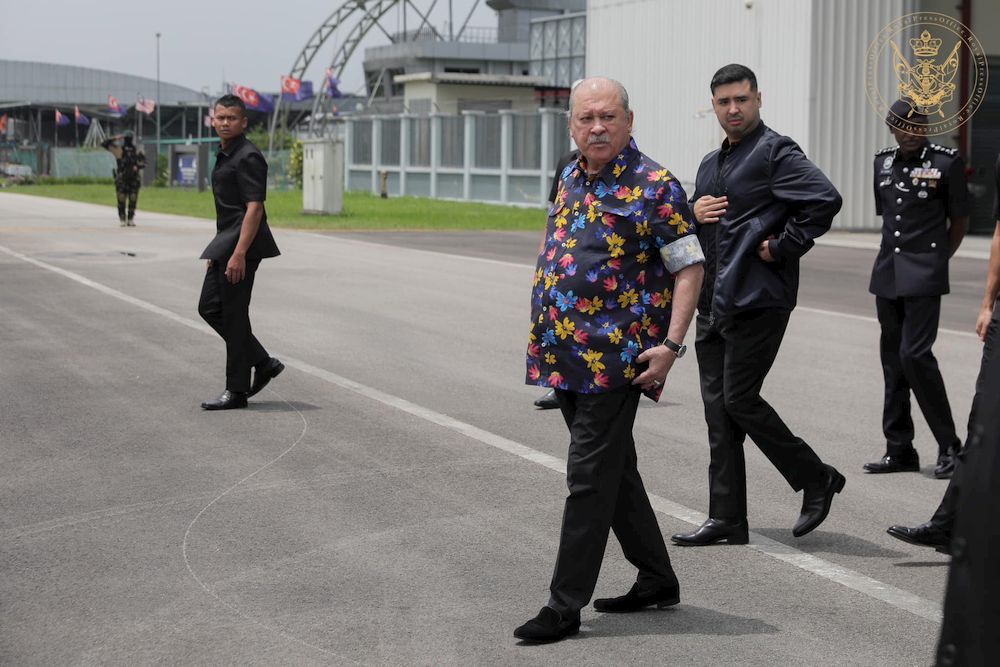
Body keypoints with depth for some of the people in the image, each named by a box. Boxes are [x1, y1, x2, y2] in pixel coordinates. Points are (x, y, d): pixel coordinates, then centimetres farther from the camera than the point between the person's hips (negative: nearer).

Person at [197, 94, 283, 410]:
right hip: (226, 242, 10)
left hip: (242, 244, -10)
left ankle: (237, 390, 5)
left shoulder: (248, 157, -14)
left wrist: (239, 254, -27)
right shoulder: (224, 155, 16)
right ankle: (263, 363, 18)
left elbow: (254, 208, -21)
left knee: (234, 315, -4)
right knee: (209, 307, 11)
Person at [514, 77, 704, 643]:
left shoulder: (654, 187, -10)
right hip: (566, 356, 8)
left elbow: (690, 269, -11)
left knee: (590, 478, -5)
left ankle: (565, 605, 0)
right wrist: (546, 331, 20)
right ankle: (657, 579, 28)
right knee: (614, 469, 15)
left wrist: (670, 346, -19)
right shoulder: (571, 178, 13)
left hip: (615, 357, -8)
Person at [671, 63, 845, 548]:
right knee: (718, 407, 7)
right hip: (713, 303, 9)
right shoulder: (711, 163, 19)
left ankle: (816, 479, 12)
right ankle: (726, 520, 12)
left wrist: (783, 247, -16)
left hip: (756, 302, -9)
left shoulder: (776, 153, -7)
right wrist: (694, 213, 4)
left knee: (740, 401, -7)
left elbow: (826, 199, -21)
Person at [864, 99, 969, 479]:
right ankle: (899, 450, 14)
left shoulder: (947, 162, -5)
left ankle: (949, 445, -2)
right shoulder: (883, 162, 11)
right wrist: (898, 255, 15)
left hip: (924, 277, -6)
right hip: (888, 274, 6)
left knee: (915, 354, -14)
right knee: (893, 359, 7)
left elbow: (959, 222, 2)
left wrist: (935, 261, 5)